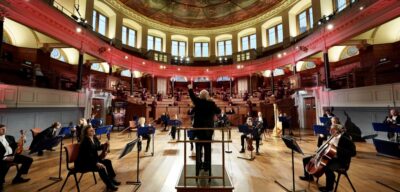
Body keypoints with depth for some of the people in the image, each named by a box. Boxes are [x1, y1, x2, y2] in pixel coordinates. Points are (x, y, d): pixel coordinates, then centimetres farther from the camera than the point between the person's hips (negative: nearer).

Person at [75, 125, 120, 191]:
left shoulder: (94, 138, 2)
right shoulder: (85, 141, -23)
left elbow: (98, 148, 13)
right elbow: (87, 155, -27)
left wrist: (105, 144, -7)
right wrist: (96, 163, -31)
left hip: (92, 159, 9)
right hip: (82, 163, -9)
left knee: (108, 162, 0)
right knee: (100, 167, -25)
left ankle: (112, 179, 12)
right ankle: (109, 185, -10)